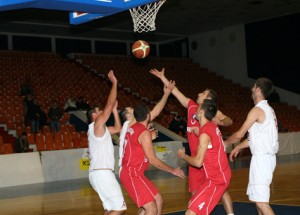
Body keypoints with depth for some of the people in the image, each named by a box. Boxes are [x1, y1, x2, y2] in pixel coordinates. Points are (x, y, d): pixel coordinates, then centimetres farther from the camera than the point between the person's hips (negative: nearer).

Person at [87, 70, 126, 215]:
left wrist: (115, 110, 23)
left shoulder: (101, 129, 19)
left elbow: (118, 129, 28)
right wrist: (114, 83, -6)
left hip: (100, 173, 10)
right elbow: (109, 104, -12)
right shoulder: (97, 125, -7)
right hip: (101, 173, -10)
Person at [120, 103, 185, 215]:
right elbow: (152, 160, -17)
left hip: (132, 172, 10)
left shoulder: (133, 128, 9)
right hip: (132, 174, -10)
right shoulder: (144, 133, -17)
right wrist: (173, 170, -8)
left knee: (158, 201, 15)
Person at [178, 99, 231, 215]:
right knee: (192, 204, 21)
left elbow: (198, 162, -21)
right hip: (221, 174, 10)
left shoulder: (205, 133, -21)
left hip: (216, 179, -10)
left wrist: (183, 155, -4)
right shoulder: (213, 127, 6)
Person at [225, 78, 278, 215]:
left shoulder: (257, 110, -14)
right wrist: (238, 147, 25)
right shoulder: (268, 109, 15)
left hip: (262, 157, -10)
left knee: (260, 200, -12)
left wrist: (225, 143, 8)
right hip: (267, 156, 10)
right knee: (258, 197, 19)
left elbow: (239, 134, -10)